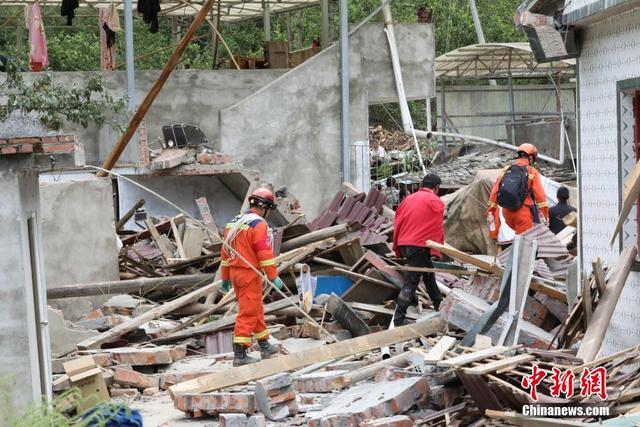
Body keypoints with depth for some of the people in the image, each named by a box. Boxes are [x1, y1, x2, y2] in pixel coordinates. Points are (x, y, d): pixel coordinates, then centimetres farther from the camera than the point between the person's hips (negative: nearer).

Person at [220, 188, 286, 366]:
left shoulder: (234, 223, 13)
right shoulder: (259, 224, -14)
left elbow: (226, 251, 16)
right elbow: (265, 253, -19)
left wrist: (225, 277, 21)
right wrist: (273, 277, -16)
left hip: (235, 272, 9)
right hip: (249, 274, -9)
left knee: (256, 310, 19)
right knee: (248, 313, -5)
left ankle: (265, 346, 30)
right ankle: (240, 354, -7)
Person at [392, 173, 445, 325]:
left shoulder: (408, 199, 13)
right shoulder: (436, 202, -3)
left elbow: (397, 223, 13)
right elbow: (438, 229, -3)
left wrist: (397, 247, 19)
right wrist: (438, 250, 8)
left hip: (404, 244, 7)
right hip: (420, 246, -7)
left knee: (429, 272, 24)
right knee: (411, 282, -6)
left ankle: (440, 306, 36)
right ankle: (398, 320, -10)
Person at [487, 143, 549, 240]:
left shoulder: (506, 170, 12)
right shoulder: (532, 172, -1)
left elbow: (495, 191, 9)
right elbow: (540, 194, -10)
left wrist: (491, 210, 14)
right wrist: (544, 214, -10)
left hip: (506, 212, 6)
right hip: (522, 212, -5)